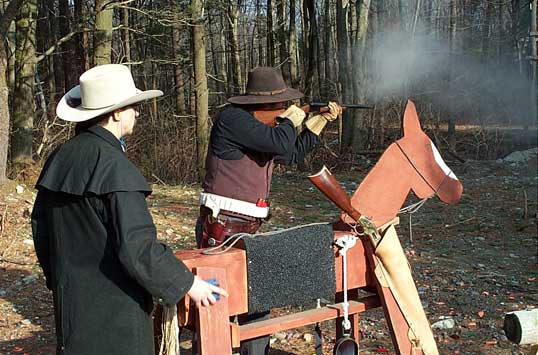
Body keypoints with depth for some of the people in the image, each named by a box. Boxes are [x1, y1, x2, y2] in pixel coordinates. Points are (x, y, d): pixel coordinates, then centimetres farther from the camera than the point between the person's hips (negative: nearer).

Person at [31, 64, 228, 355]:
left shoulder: (60, 157, 3)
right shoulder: (114, 167, -21)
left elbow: (40, 223, 13)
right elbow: (137, 247, -24)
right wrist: (188, 284, -13)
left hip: (69, 298, 8)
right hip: (113, 306, -8)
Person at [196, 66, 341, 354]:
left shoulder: (263, 127, 14)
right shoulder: (232, 119, -15)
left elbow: (292, 155, 28)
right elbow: (280, 144, -24)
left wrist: (321, 120, 24)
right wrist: (291, 121, -3)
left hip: (248, 230, 10)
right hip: (222, 229, -9)